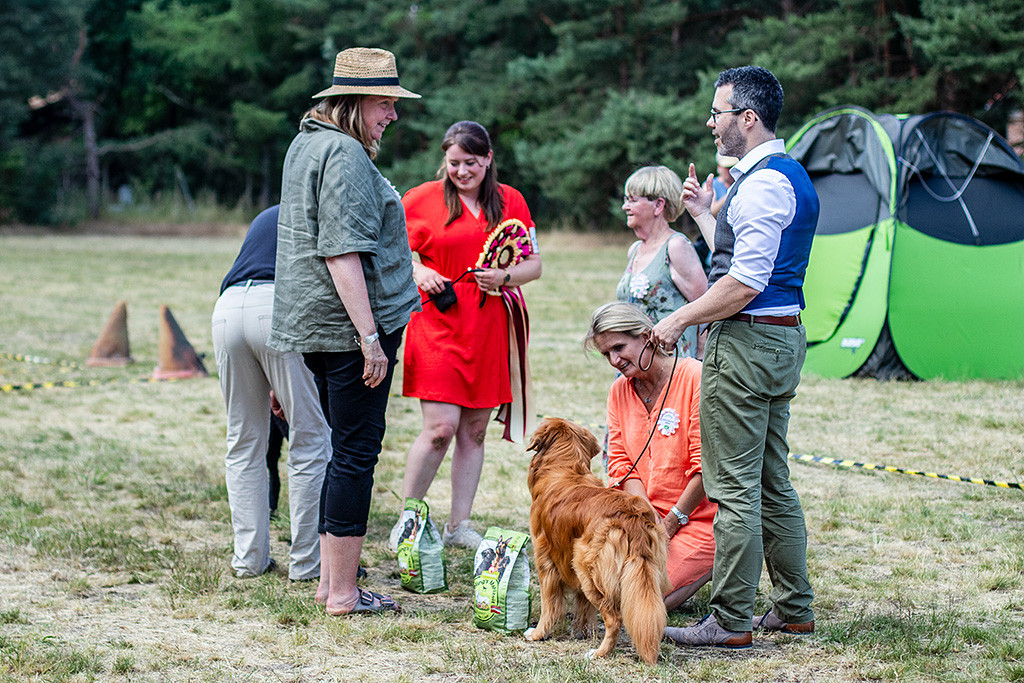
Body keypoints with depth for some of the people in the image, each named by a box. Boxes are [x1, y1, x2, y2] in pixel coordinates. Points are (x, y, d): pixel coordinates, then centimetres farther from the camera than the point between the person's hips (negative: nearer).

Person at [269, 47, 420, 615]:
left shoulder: (305, 145, 16)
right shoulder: (345, 154, -16)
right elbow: (342, 254, -22)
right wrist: (370, 338, -22)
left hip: (313, 326, 10)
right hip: (349, 323, -10)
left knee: (343, 447, 16)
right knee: (356, 451, -5)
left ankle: (329, 580, 21)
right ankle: (342, 592, -1)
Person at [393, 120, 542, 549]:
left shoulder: (511, 201, 11)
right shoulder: (422, 199, 3)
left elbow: (534, 264, 13)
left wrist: (505, 277, -7)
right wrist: (416, 270, -9)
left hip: (491, 328, 3)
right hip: (437, 324, -3)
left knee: (475, 430, 6)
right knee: (440, 428, -11)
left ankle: (459, 525, 14)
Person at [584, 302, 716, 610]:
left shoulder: (696, 378, -14)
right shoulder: (620, 390, 8)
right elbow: (621, 463, 5)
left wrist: (670, 523, -12)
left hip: (697, 517, -6)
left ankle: (711, 565, 4)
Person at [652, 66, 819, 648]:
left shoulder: (762, 184, -17)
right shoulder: (792, 176, 16)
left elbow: (744, 284, -22)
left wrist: (679, 319, -13)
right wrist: (705, 216, 25)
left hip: (746, 340, -11)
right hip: (783, 337, 11)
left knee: (734, 488, -6)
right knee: (773, 482, 15)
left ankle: (731, 621, -3)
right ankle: (794, 609, 21)